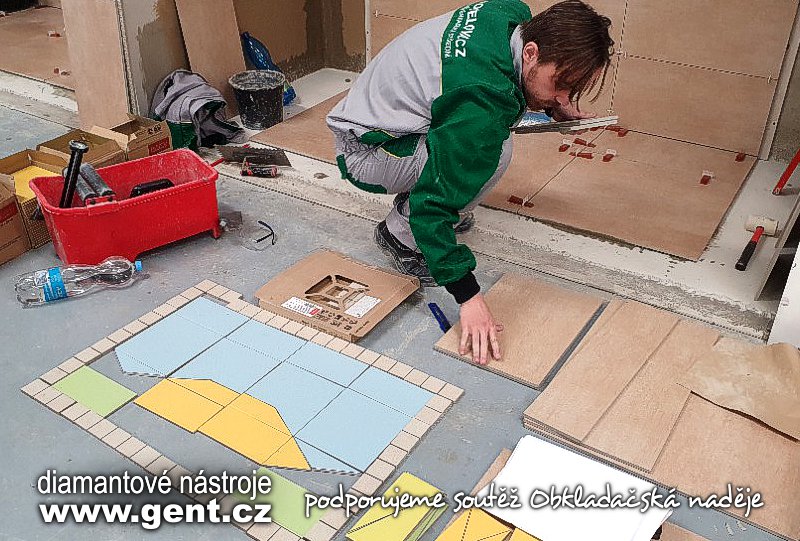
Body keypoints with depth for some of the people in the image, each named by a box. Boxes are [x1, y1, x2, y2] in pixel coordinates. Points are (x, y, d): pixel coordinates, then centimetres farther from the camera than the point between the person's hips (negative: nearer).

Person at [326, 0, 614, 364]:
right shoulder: (485, 105, -33)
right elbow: (432, 205, -32)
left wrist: (552, 104, 8)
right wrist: (469, 296, -29)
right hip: (361, 151, -9)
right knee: (492, 151, -25)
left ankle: (412, 198, 13)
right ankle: (400, 235, -7)